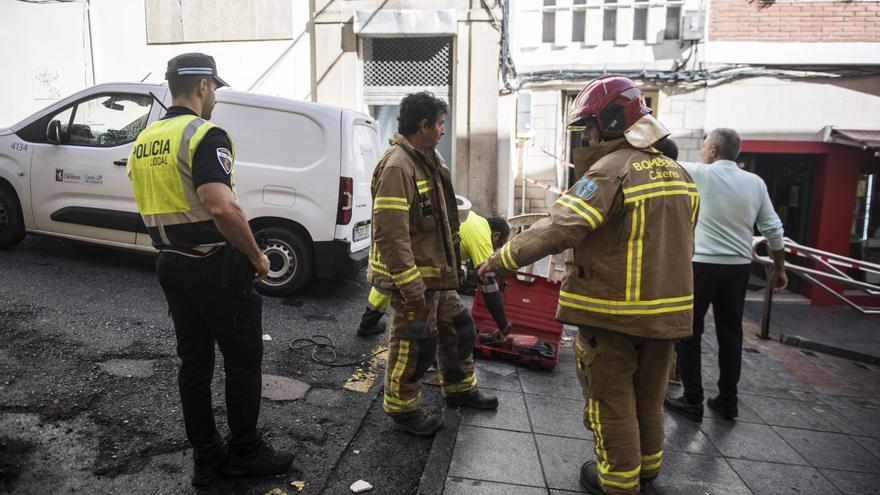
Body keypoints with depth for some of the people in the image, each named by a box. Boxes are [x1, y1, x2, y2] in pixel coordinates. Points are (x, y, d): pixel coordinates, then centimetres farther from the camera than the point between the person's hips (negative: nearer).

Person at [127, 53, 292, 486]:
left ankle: (205, 458, 25)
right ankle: (245, 452, 20)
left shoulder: (144, 141, 12)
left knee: (193, 360, 14)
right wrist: (257, 257, -18)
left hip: (170, 264, 8)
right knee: (243, 360, 7)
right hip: (214, 266, -8)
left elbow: (152, 206, 18)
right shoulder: (204, 135, -16)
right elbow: (222, 209, -29)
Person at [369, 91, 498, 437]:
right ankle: (402, 411, 23)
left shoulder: (427, 160, 11)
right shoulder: (397, 166, -22)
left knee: (458, 328, 21)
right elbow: (390, 234, -28)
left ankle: (460, 389, 40)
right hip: (413, 277, -10)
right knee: (414, 345, 3)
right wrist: (411, 288, -27)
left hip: (436, 272, 10)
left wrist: (451, 262, 22)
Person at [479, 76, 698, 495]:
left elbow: (557, 230, -26)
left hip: (612, 313, -8)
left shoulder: (610, 172, -18)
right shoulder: (678, 174, 8)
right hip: (667, 310, 8)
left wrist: (500, 260, -19)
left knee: (611, 397, 10)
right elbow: (678, 243, 15)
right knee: (648, 394, 23)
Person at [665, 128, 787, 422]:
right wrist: (779, 269, 17)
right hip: (739, 267, 5)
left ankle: (692, 402, 10)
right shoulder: (755, 182, 5)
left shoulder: (700, 174, -9)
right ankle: (727, 402, 23)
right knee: (730, 335, 14)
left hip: (702, 265, -5)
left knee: (689, 333, 5)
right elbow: (773, 229, 7)